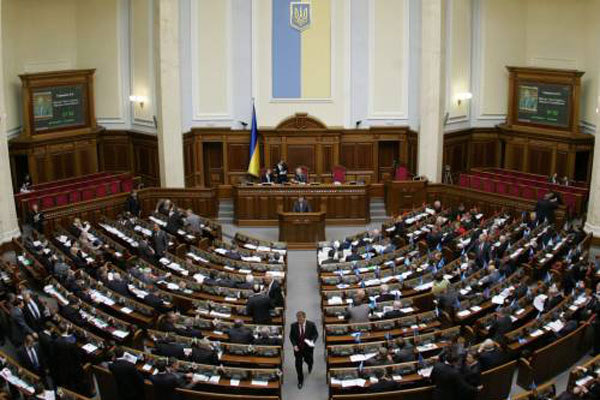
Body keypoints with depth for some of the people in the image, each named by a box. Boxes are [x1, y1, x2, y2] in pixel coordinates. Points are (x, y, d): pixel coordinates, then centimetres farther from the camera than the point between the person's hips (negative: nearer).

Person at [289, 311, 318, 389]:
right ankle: (300, 381, 24)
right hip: (298, 348, 0)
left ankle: (310, 365, 60)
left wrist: (312, 341, -24)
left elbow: (316, 334, -5)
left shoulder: (311, 324, -16)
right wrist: (294, 345, -16)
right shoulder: (294, 325, -13)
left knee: (308, 360, 20)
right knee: (298, 365, 5)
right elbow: (291, 336, -2)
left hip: (308, 347, 0)